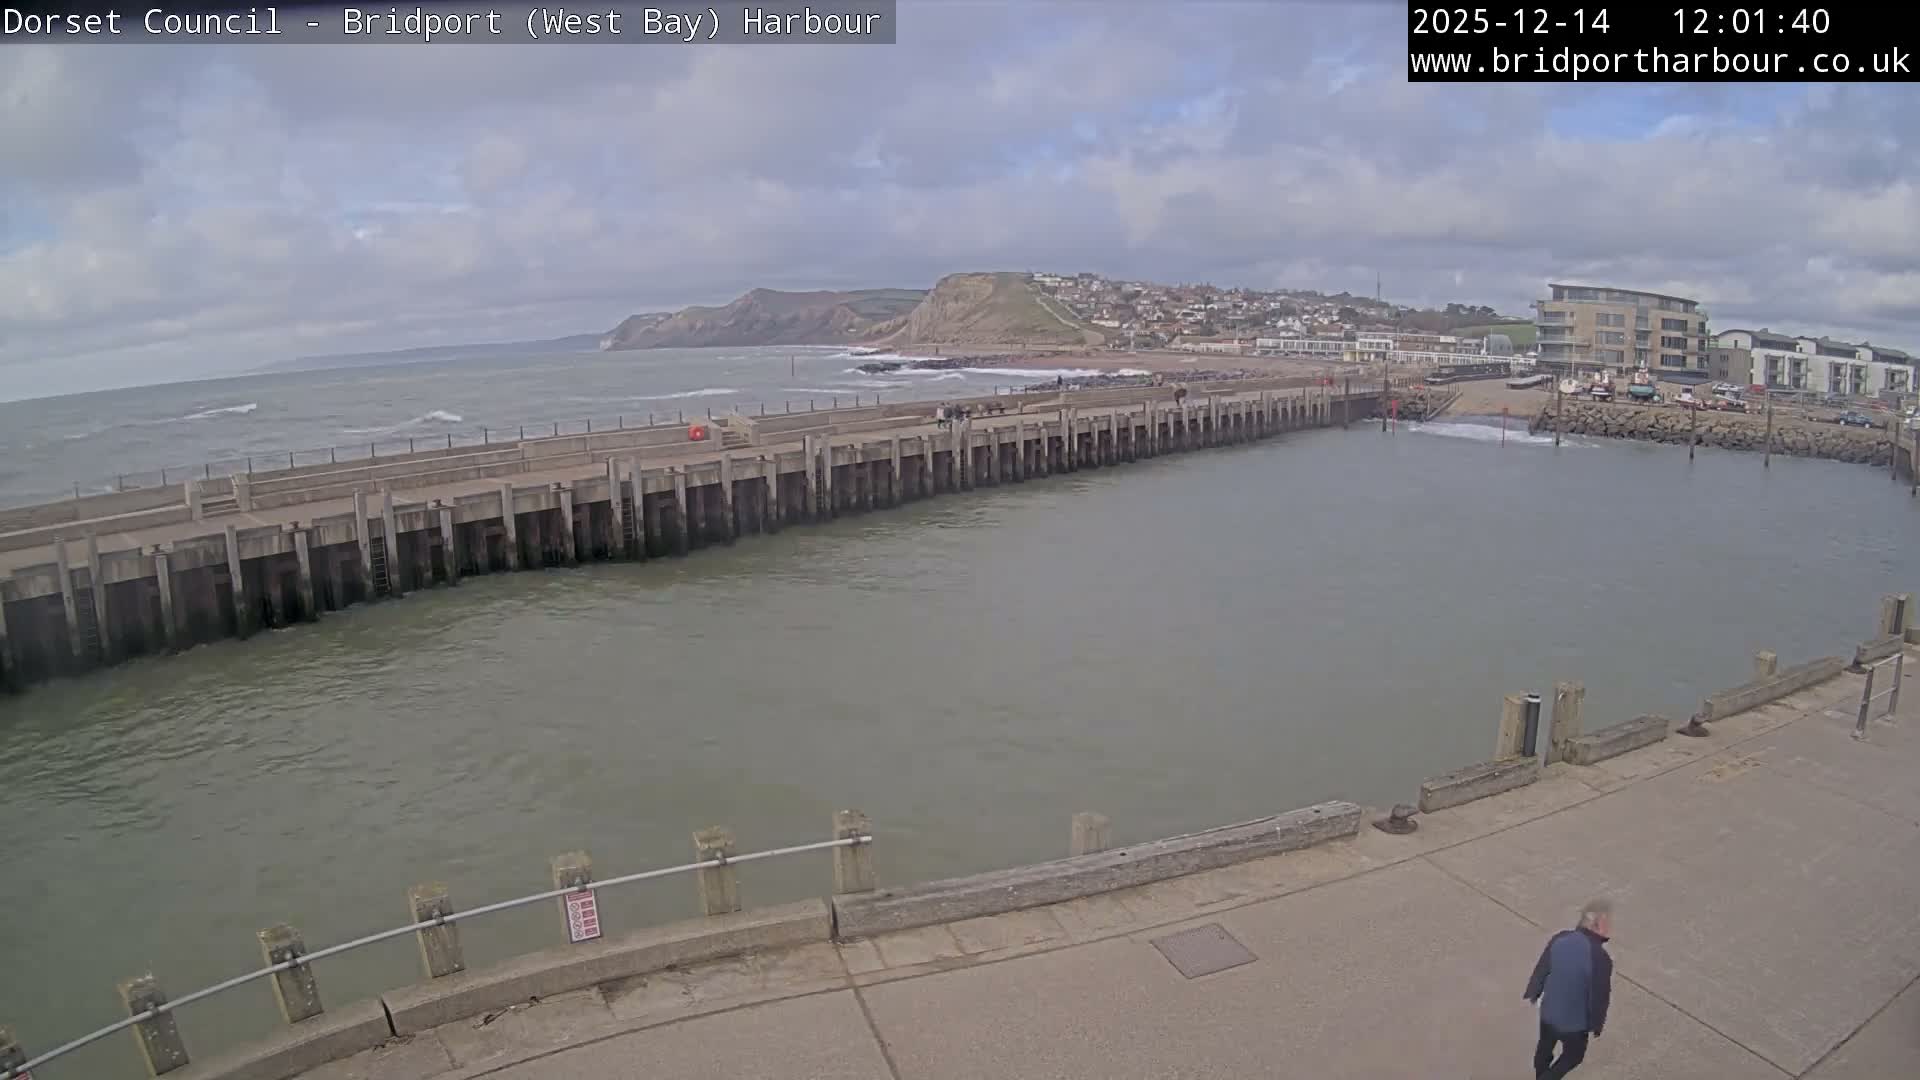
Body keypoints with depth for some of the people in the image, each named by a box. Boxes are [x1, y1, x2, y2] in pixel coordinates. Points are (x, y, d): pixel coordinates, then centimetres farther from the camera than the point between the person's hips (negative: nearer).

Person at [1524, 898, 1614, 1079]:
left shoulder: (1559, 939, -13)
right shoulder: (1600, 958, -31)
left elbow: (1541, 970, 0)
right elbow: (1599, 997, -20)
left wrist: (1533, 993, 17)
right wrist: (1597, 1024, -1)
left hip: (1548, 1012, 5)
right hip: (1575, 1021, -5)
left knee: (1545, 1047, 29)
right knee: (1572, 1056, 24)